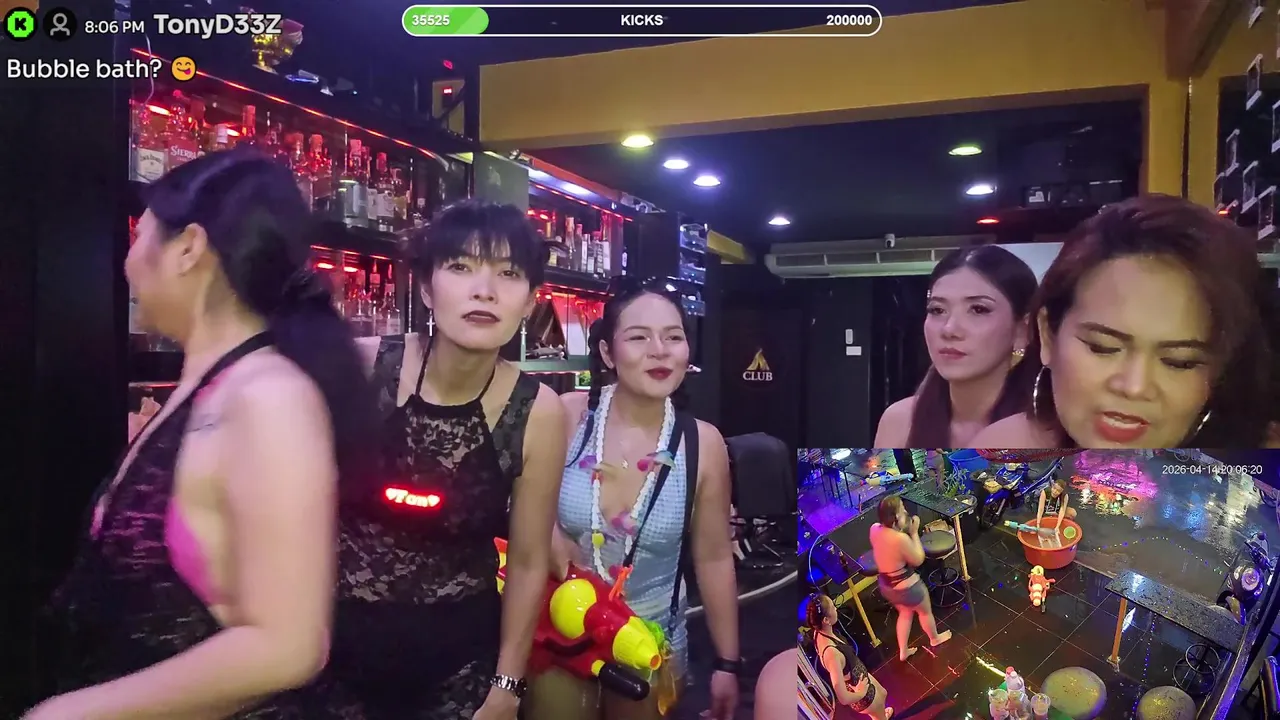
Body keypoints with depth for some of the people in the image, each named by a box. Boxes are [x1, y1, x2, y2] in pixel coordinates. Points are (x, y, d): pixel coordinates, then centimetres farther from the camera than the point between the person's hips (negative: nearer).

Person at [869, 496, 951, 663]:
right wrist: (914, 532, -15)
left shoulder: (874, 529, -13)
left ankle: (903, 651, 45)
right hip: (907, 588, -6)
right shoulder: (901, 538, -36)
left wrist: (903, 529, -2)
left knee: (905, 613, 33)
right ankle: (935, 638, 55)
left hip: (886, 585, 6)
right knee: (925, 611, 27)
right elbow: (918, 560, -18)